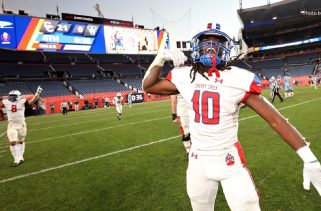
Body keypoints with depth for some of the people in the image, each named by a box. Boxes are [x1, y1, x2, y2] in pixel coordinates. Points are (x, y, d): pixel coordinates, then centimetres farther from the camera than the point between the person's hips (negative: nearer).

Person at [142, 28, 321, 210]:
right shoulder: (185, 77, -6)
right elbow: (148, 86, 5)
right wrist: (161, 57, -8)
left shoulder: (238, 80, -14)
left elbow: (275, 119, -14)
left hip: (229, 160, -2)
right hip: (198, 160, 3)